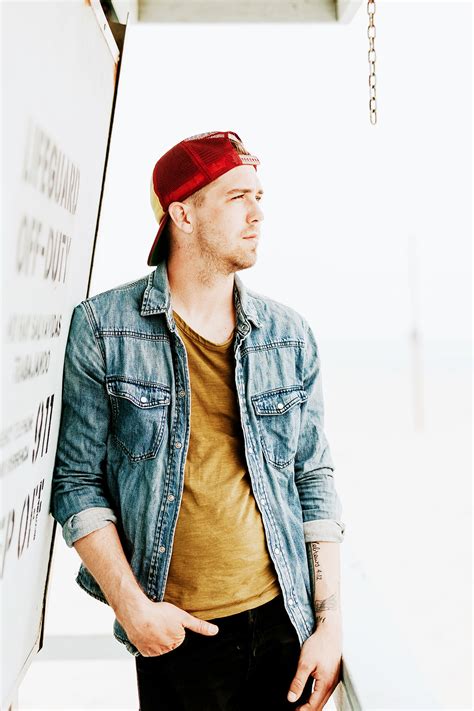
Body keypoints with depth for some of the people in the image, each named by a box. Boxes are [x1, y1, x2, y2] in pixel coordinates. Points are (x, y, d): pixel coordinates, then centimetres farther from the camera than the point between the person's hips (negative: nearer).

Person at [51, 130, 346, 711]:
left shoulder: (290, 336, 1)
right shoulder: (103, 327, -7)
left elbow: (314, 478, 3)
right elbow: (77, 480, -5)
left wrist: (330, 620, 0)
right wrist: (131, 605, -11)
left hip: (284, 619, 3)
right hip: (175, 631, -2)